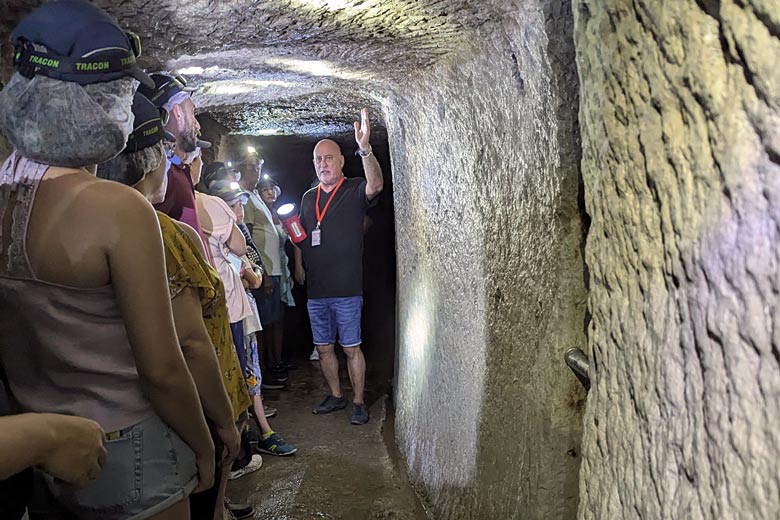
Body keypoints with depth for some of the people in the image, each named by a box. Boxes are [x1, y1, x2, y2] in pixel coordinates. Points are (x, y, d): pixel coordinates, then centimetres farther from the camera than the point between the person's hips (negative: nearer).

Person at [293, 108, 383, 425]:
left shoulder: (355, 191, -4)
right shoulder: (309, 198, 13)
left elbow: (375, 185, -28)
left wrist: (365, 149, -43)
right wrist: (298, 266, 8)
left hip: (347, 289, -5)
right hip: (315, 289, 6)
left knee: (351, 348, 1)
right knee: (323, 348, 13)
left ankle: (358, 402, 15)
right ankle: (335, 396, 29)